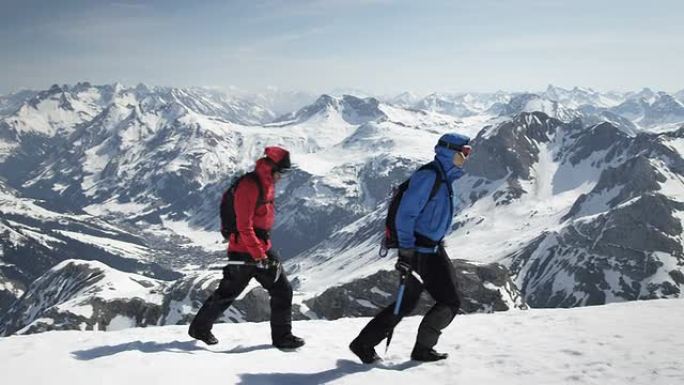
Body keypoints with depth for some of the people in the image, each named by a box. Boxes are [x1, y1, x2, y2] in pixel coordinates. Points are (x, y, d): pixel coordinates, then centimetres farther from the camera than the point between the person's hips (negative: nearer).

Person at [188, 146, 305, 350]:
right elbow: (244, 226, -23)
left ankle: (282, 336, 12)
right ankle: (199, 327, 25)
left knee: (283, 291, 3)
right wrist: (258, 254, -25)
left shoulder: (267, 185, 10)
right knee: (228, 293, 6)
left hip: (262, 249, 9)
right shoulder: (248, 186, -20)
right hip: (244, 252, -9)